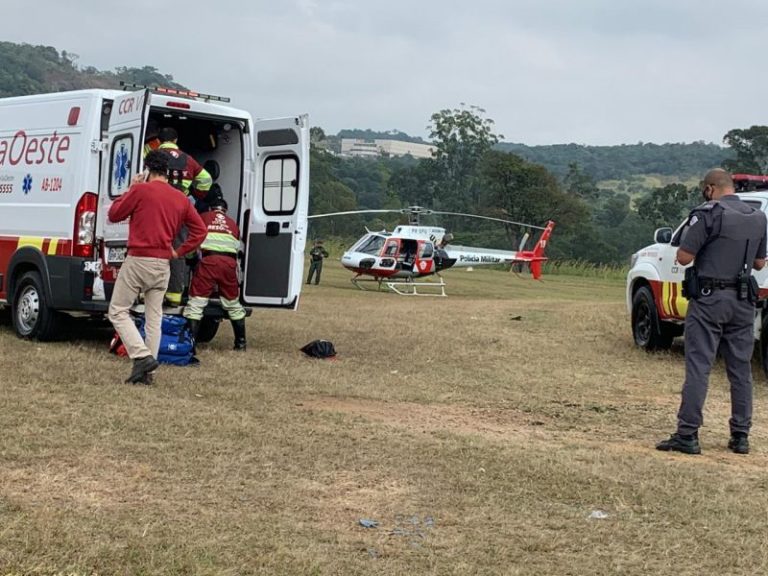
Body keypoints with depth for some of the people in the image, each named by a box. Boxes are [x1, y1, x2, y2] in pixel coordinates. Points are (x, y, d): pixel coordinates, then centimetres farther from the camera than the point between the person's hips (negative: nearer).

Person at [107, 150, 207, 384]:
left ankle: (142, 356, -12)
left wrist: (131, 189, 11)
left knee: (118, 311, 4)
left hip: (138, 260, -5)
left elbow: (113, 214, 3)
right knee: (154, 316, 11)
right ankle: (145, 372, 10)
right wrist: (178, 252, 14)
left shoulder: (141, 190, -8)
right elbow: (200, 230, 11)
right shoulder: (180, 198, 9)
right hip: (163, 265, 5)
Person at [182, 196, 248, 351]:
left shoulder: (203, 218, 21)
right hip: (230, 261, 3)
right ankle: (241, 342, 24)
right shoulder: (232, 224, 28)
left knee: (196, 302, -2)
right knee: (233, 303, 19)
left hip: (209, 259, -3)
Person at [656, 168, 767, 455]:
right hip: (743, 302, 6)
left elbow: (684, 257, -14)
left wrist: (692, 236, 5)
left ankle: (687, 435, -6)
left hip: (709, 300, -6)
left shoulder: (709, 214, -12)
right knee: (741, 370, 11)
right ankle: (740, 436, 15)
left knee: (698, 367, -4)